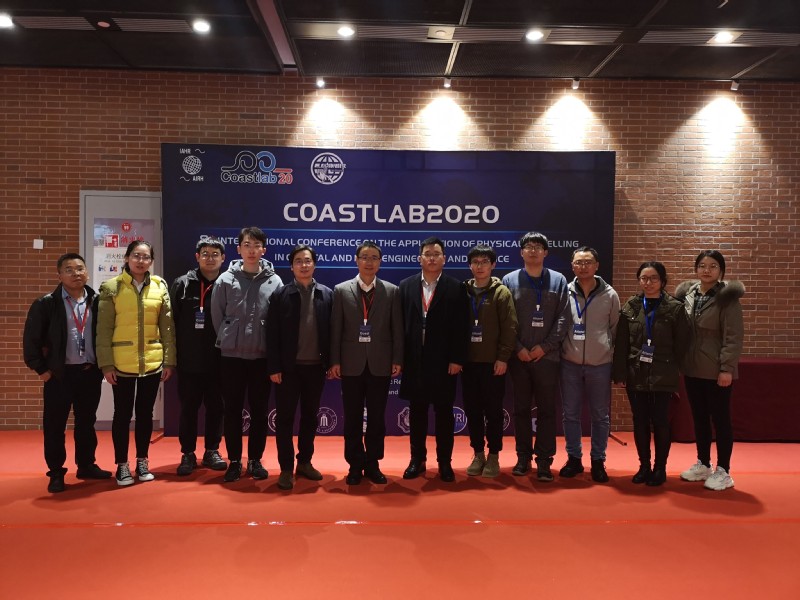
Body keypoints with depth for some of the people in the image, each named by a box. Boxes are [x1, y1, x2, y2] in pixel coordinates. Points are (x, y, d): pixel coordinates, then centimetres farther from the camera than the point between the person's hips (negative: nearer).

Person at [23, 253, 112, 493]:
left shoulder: (97, 302, 3)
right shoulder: (46, 304, -5)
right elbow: (31, 339, -4)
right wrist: (40, 368, -6)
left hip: (91, 372, 3)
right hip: (59, 374, -2)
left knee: (87, 423, 14)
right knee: (54, 425, 4)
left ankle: (87, 466, 28)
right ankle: (56, 473, 17)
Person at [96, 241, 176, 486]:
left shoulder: (160, 286, 4)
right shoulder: (111, 288, -3)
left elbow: (167, 326, 5)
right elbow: (103, 329, -3)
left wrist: (169, 360, 2)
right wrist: (106, 363, -8)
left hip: (152, 362, 2)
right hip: (122, 363, -2)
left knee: (145, 412, 12)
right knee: (123, 413, 8)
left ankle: (142, 462, 26)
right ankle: (122, 465, 20)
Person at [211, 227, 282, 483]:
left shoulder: (275, 282, -1)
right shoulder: (225, 280, -1)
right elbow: (217, 316, 4)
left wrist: (271, 348, 0)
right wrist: (229, 340, 4)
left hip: (262, 357, 0)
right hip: (231, 356, 0)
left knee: (259, 411, 8)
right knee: (232, 411, 7)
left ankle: (255, 460, 21)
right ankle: (234, 461, 19)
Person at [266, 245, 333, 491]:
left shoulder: (327, 294, 4)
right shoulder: (280, 295, -1)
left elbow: (331, 331, 4)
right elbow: (272, 334, -4)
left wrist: (331, 363, 0)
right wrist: (274, 367, -9)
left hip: (315, 366, 2)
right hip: (288, 367, -2)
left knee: (310, 416, 12)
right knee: (285, 417, 4)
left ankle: (304, 462, 26)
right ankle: (286, 468, 13)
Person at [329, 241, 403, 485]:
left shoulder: (392, 291, 3)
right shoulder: (341, 290, 2)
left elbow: (397, 328, 2)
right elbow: (335, 328, 0)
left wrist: (397, 360, -3)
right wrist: (334, 361, -4)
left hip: (380, 364, 0)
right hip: (352, 364, 0)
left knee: (377, 417, 8)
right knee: (352, 418, 7)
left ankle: (373, 464, 20)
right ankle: (355, 465, 19)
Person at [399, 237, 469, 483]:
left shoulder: (455, 288, 0)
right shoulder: (406, 286, 6)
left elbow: (461, 327, -3)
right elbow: (401, 323, 5)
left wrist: (457, 359, -9)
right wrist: (400, 357, 0)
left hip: (443, 361, -2)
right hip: (414, 360, 2)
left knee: (444, 412, 6)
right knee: (416, 412, 10)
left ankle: (444, 462, 17)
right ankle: (417, 460, 22)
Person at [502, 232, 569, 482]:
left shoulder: (558, 280, 6)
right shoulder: (509, 280, 5)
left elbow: (563, 318, 0)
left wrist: (545, 346, -8)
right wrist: (518, 348, -8)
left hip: (547, 356, 0)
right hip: (518, 356, 0)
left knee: (546, 410, 3)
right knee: (521, 409, 8)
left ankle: (544, 460, 11)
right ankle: (523, 457, 19)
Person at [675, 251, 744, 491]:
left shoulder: (727, 298, -9)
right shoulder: (687, 293, 6)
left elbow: (733, 337, -13)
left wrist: (727, 368, -18)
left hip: (716, 369, -5)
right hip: (692, 368, 6)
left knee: (720, 418, 3)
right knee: (699, 417, 15)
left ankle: (723, 471, 14)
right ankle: (703, 464, 28)